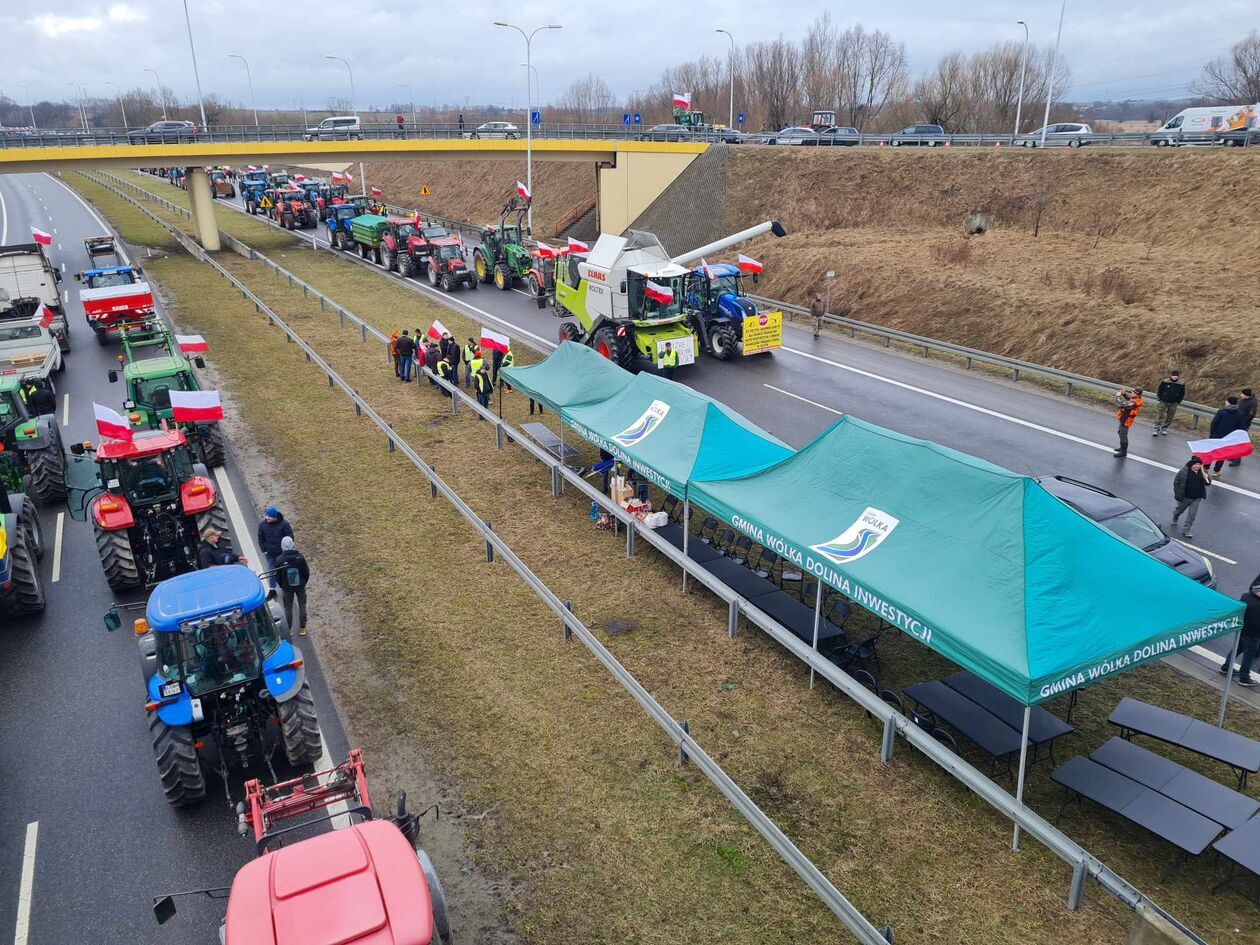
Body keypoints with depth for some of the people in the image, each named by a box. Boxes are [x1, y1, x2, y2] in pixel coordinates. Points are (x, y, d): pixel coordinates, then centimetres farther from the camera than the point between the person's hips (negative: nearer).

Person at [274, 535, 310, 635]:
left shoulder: (279, 560, -19)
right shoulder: (300, 557, -19)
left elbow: (278, 575, -7)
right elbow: (306, 572, -9)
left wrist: (282, 586, 11)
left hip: (287, 587, 0)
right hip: (300, 586, 0)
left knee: (288, 608, 15)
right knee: (302, 606, 17)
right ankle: (302, 628, 23)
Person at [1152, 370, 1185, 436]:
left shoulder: (1181, 384, -2)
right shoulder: (1165, 382, -6)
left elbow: (1182, 394, 8)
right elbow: (1159, 390, 2)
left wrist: (1178, 401, 2)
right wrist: (1160, 398, -1)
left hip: (1173, 404, 2)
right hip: (1163, 402, -2)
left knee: (1170, 417, 8)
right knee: (1159, 415, -6)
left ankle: (1164, 428, 20)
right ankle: (1157, 429, -3)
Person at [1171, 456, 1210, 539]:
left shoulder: (1202, 472, -2)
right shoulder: (1184, 471, -15)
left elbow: (1208, 483, -2)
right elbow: (1176, 482, -8)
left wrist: (1204, 474, -20)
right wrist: (1177, 493, -10)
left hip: (1197, 498, 3)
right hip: (1185, 497, -3)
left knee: (1192, 515, 1)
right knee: (1179, 510, 20)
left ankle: (1186, 531, 9)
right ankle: (1174, 520, 54)